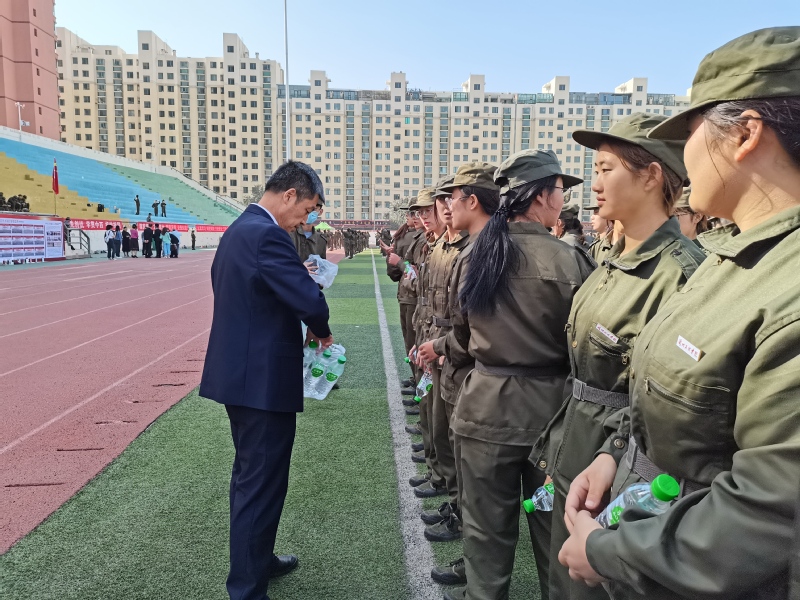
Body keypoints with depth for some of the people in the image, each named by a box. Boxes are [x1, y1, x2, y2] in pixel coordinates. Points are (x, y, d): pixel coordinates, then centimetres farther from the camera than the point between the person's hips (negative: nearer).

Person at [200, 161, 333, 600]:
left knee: (249, 477, 23)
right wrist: (321, 332, -5)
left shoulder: (238, 229, 12)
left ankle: (256, 560, 41)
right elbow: (312, 303, -26)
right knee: (262, 485, 3)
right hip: (263, 379, -11)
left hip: (240, 373, 11)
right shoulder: (267, 235, -20)